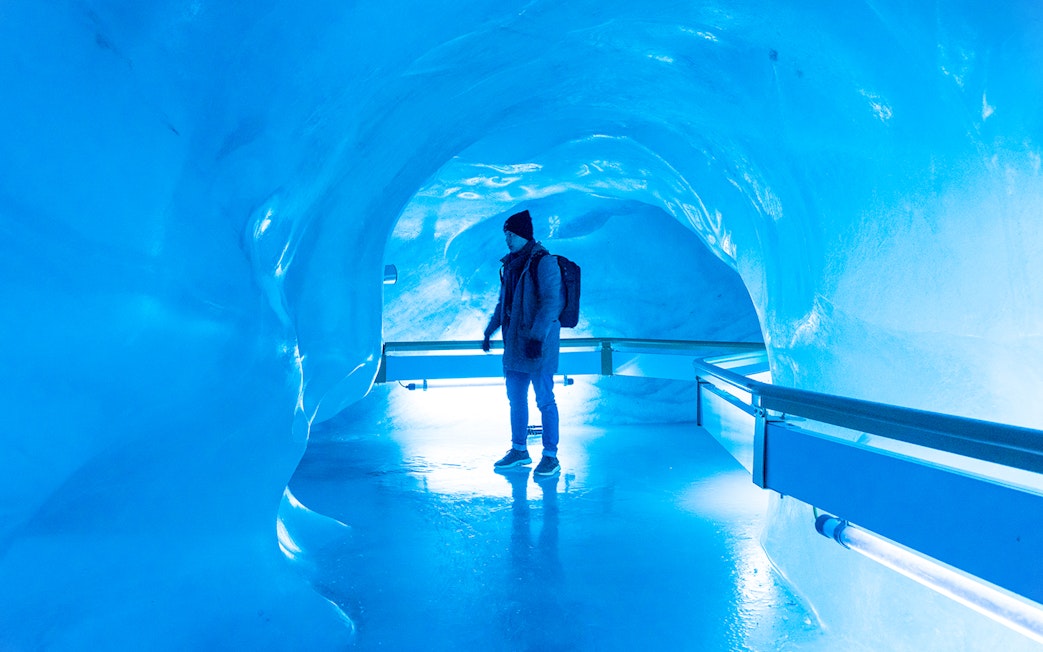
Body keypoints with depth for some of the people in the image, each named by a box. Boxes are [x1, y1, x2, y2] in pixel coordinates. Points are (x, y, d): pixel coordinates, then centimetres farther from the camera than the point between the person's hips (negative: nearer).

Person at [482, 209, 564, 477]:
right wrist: (490, 331, 20)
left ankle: (551, 456, 6)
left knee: (544, 399, -2)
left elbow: (551, 303, -18)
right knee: (516, 398, 13)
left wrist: (537, 336, -24)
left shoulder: (544, 262, -11)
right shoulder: (511, 263, 14)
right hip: (514, 342, 8)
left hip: (538, 343, -8)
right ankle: (519, 450, 25)